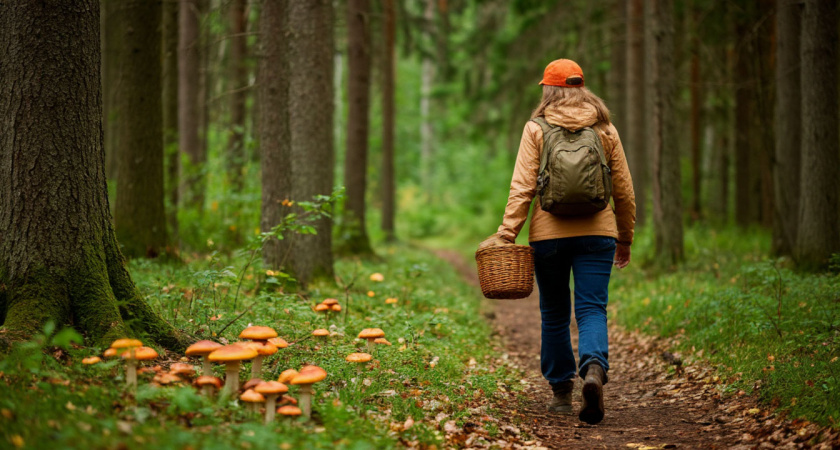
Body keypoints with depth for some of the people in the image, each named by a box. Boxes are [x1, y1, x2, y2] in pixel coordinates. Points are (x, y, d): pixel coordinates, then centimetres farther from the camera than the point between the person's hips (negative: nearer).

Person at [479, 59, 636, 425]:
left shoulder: (536, 129, 1)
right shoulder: (605, 130, 7)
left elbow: (522, 187, -7)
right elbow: (623, 190, 9)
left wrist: (506, 235, -7)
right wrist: (625, 239, 19)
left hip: (549, 233, -1)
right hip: (596, 231, 1)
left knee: (554, 314, 12)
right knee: (592, 309, -2)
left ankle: (561, 391, 19)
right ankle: (594, 369, -29)